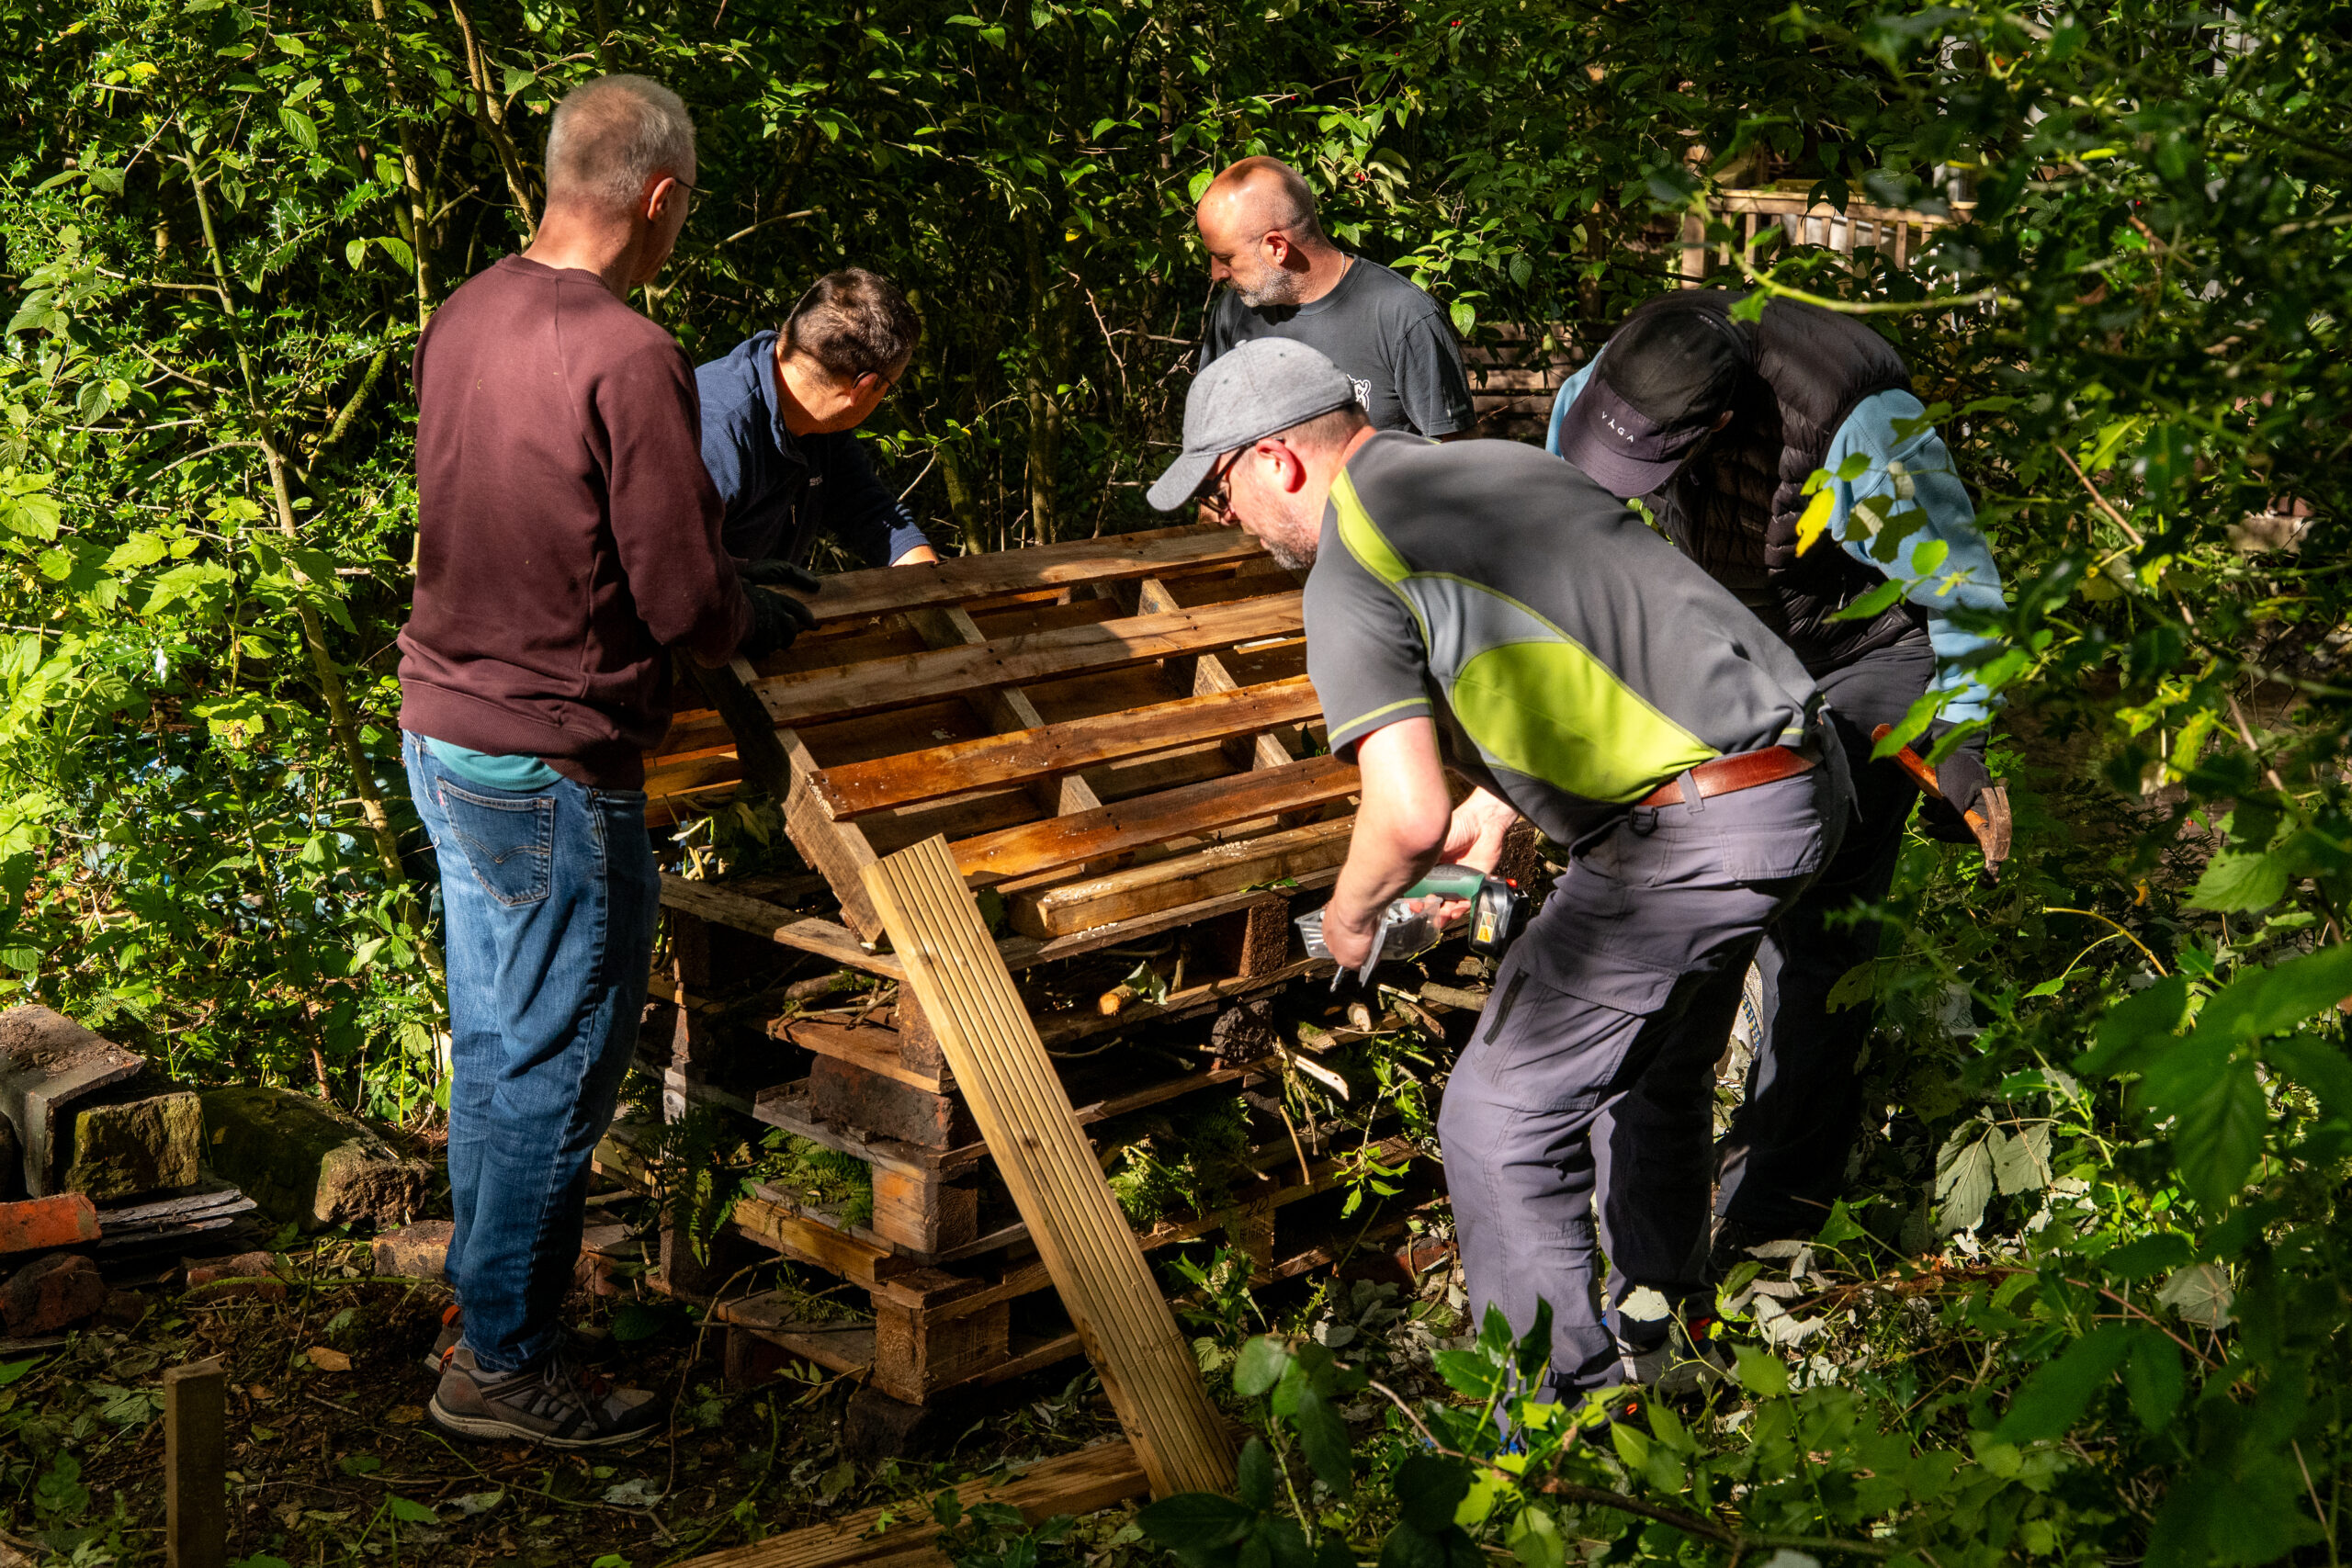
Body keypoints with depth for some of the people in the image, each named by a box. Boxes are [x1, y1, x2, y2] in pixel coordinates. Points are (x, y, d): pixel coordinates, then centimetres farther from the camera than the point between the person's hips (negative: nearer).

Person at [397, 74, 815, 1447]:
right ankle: (505, 1363, 17)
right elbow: (686, 600, -20)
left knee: (493, 1041, 21)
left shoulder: (467, 315, 5)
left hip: (439, 729, 9)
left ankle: (484, 1294, 36)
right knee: (555, 1070, 5)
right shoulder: (628, 358, -22)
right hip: (552, 772, -9)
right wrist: (772, 619, 2)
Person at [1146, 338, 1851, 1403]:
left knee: (1502, 1118, 0)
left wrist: (1349, 915, 1)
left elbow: (1410, 816, -19)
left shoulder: (1352, 571, -9)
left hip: (1692, 827, -10)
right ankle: (1657, 1336, 45)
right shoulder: (1497, 469, 19)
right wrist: (1498, 805, 30)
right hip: (1802, 781, 10)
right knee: (1659, 1069, 29)